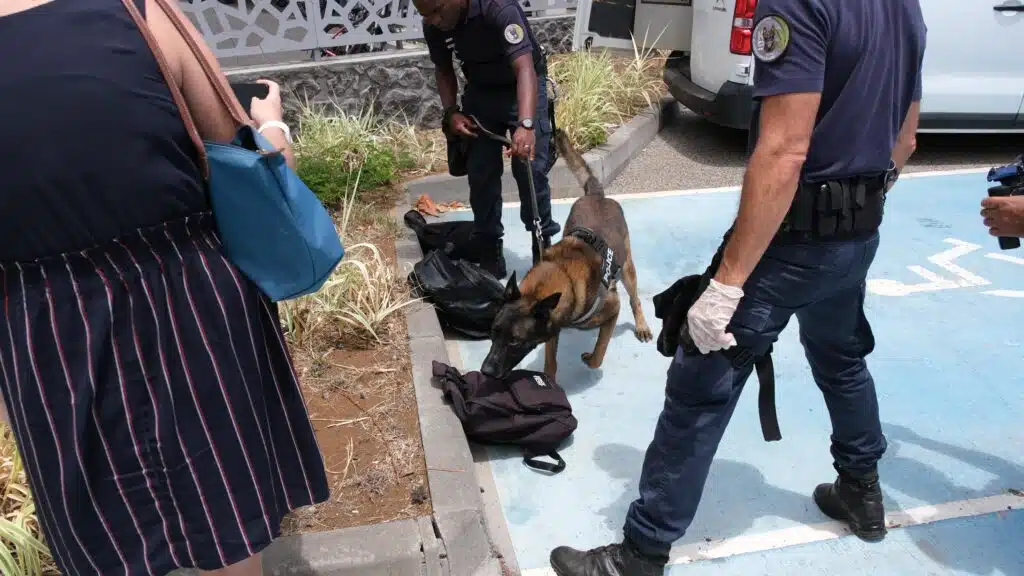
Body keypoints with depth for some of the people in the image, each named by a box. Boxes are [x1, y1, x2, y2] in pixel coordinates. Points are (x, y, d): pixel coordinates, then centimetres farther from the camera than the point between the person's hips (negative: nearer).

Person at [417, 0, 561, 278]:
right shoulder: (433, 26, -15)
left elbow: (525, 68, -42)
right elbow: (444, 69, 3)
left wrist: (526, 125, -55)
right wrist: (451, 111, -13)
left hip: (521, 88, -4)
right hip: (480, 92, 4)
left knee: (530, 167, -12)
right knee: (480, 172, 0)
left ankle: (543, 241, 4)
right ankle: (489, 248, 10)